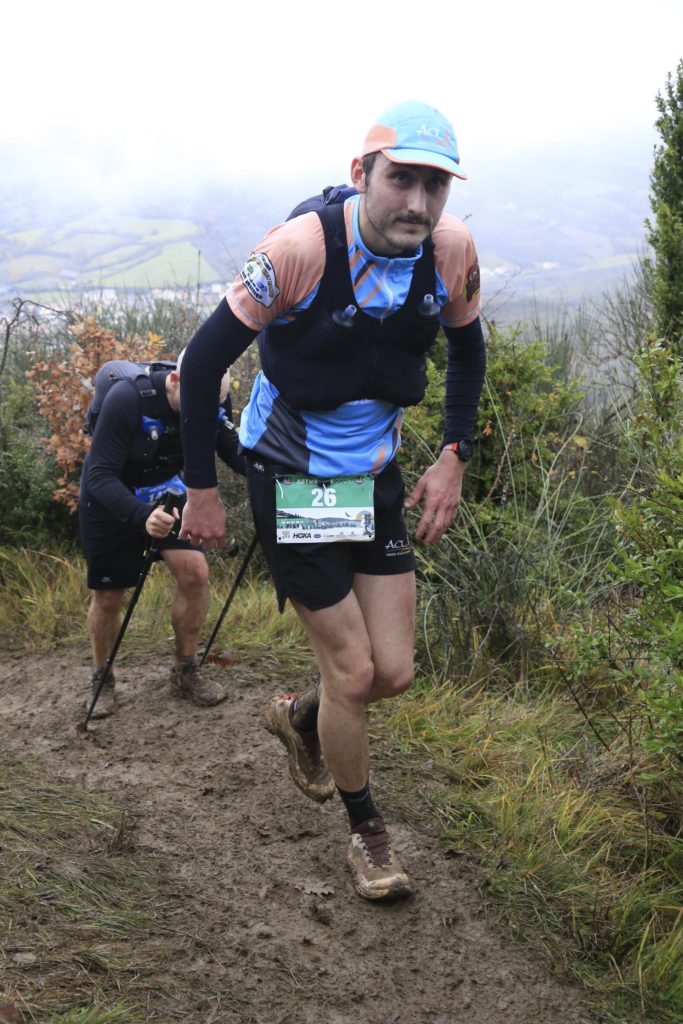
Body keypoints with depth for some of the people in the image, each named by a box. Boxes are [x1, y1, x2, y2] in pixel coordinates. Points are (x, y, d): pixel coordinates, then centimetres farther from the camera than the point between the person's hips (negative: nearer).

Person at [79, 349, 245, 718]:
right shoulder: (127, 398, -34)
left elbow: (234, 453, -12)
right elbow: (100, 476, -36)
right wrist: (142, 516, -52)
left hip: (164, 493, 4)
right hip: (110, 501, -3)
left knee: (195, 572, -13)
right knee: (108, 595, 4)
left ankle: (185, 672, 5)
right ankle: (101, 678, 29)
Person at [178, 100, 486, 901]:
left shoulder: (451, 249, -11)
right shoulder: (299, 249, -25)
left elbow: (467, 349, 10)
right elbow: (205, 358, -16)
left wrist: (453, 458, 0)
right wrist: (200, 491, -11)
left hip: (375, 477, 5)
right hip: (289, 480, -5)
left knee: (394, 672, 4)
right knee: (353, 671, -2)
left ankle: (300, 718, 38)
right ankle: (367, 833, 22)